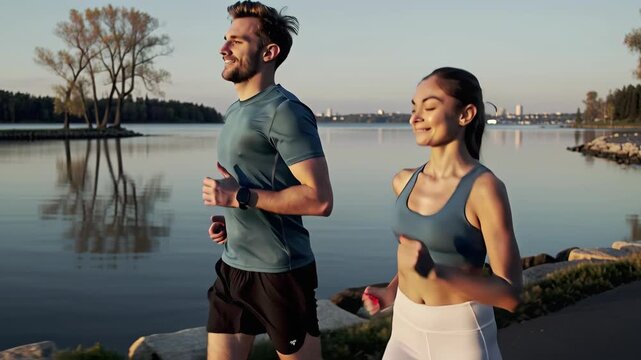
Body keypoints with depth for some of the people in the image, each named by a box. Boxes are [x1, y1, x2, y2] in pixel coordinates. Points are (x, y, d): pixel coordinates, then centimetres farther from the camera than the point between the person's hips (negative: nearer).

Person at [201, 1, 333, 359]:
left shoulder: (285, 112, -15)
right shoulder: (236, 110, 13)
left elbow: (320, 199, -22)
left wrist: (239, 197, -21)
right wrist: (229, 218, 7)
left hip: (279, 272, -8)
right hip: (233, 266, 8)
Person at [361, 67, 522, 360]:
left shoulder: (485, 189, -18)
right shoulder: (405, 182, 1)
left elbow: (510, 293, -19)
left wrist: (434, 271, -30)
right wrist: (391, 291, 6)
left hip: (461, 335, -5)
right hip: (406, 330, 5)